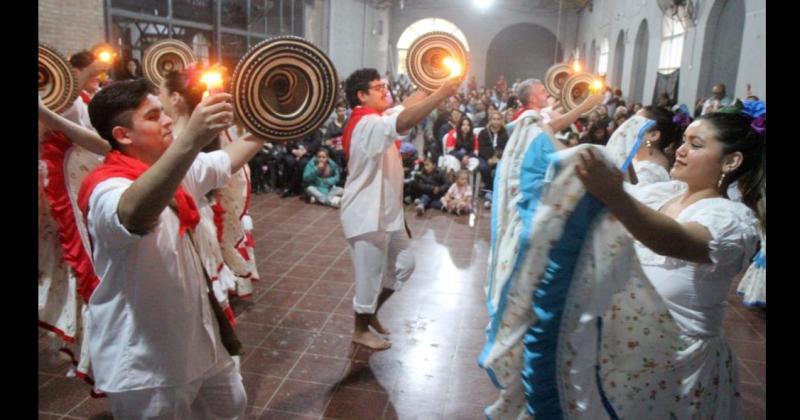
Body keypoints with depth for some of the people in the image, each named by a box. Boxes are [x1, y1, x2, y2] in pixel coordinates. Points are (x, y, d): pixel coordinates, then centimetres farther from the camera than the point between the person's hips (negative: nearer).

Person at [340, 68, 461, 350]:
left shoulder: (374, 120, 11)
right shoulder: (366, 124, -22)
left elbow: (405, 107, 7)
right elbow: (403, 121, -39)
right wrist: (442, 94, -38)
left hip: (385, 212, 10)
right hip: (367, 215, -10)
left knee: (404, 264, 19)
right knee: (370, 275, 5)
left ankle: (370, 311, 35)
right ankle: (360, 330, 25)